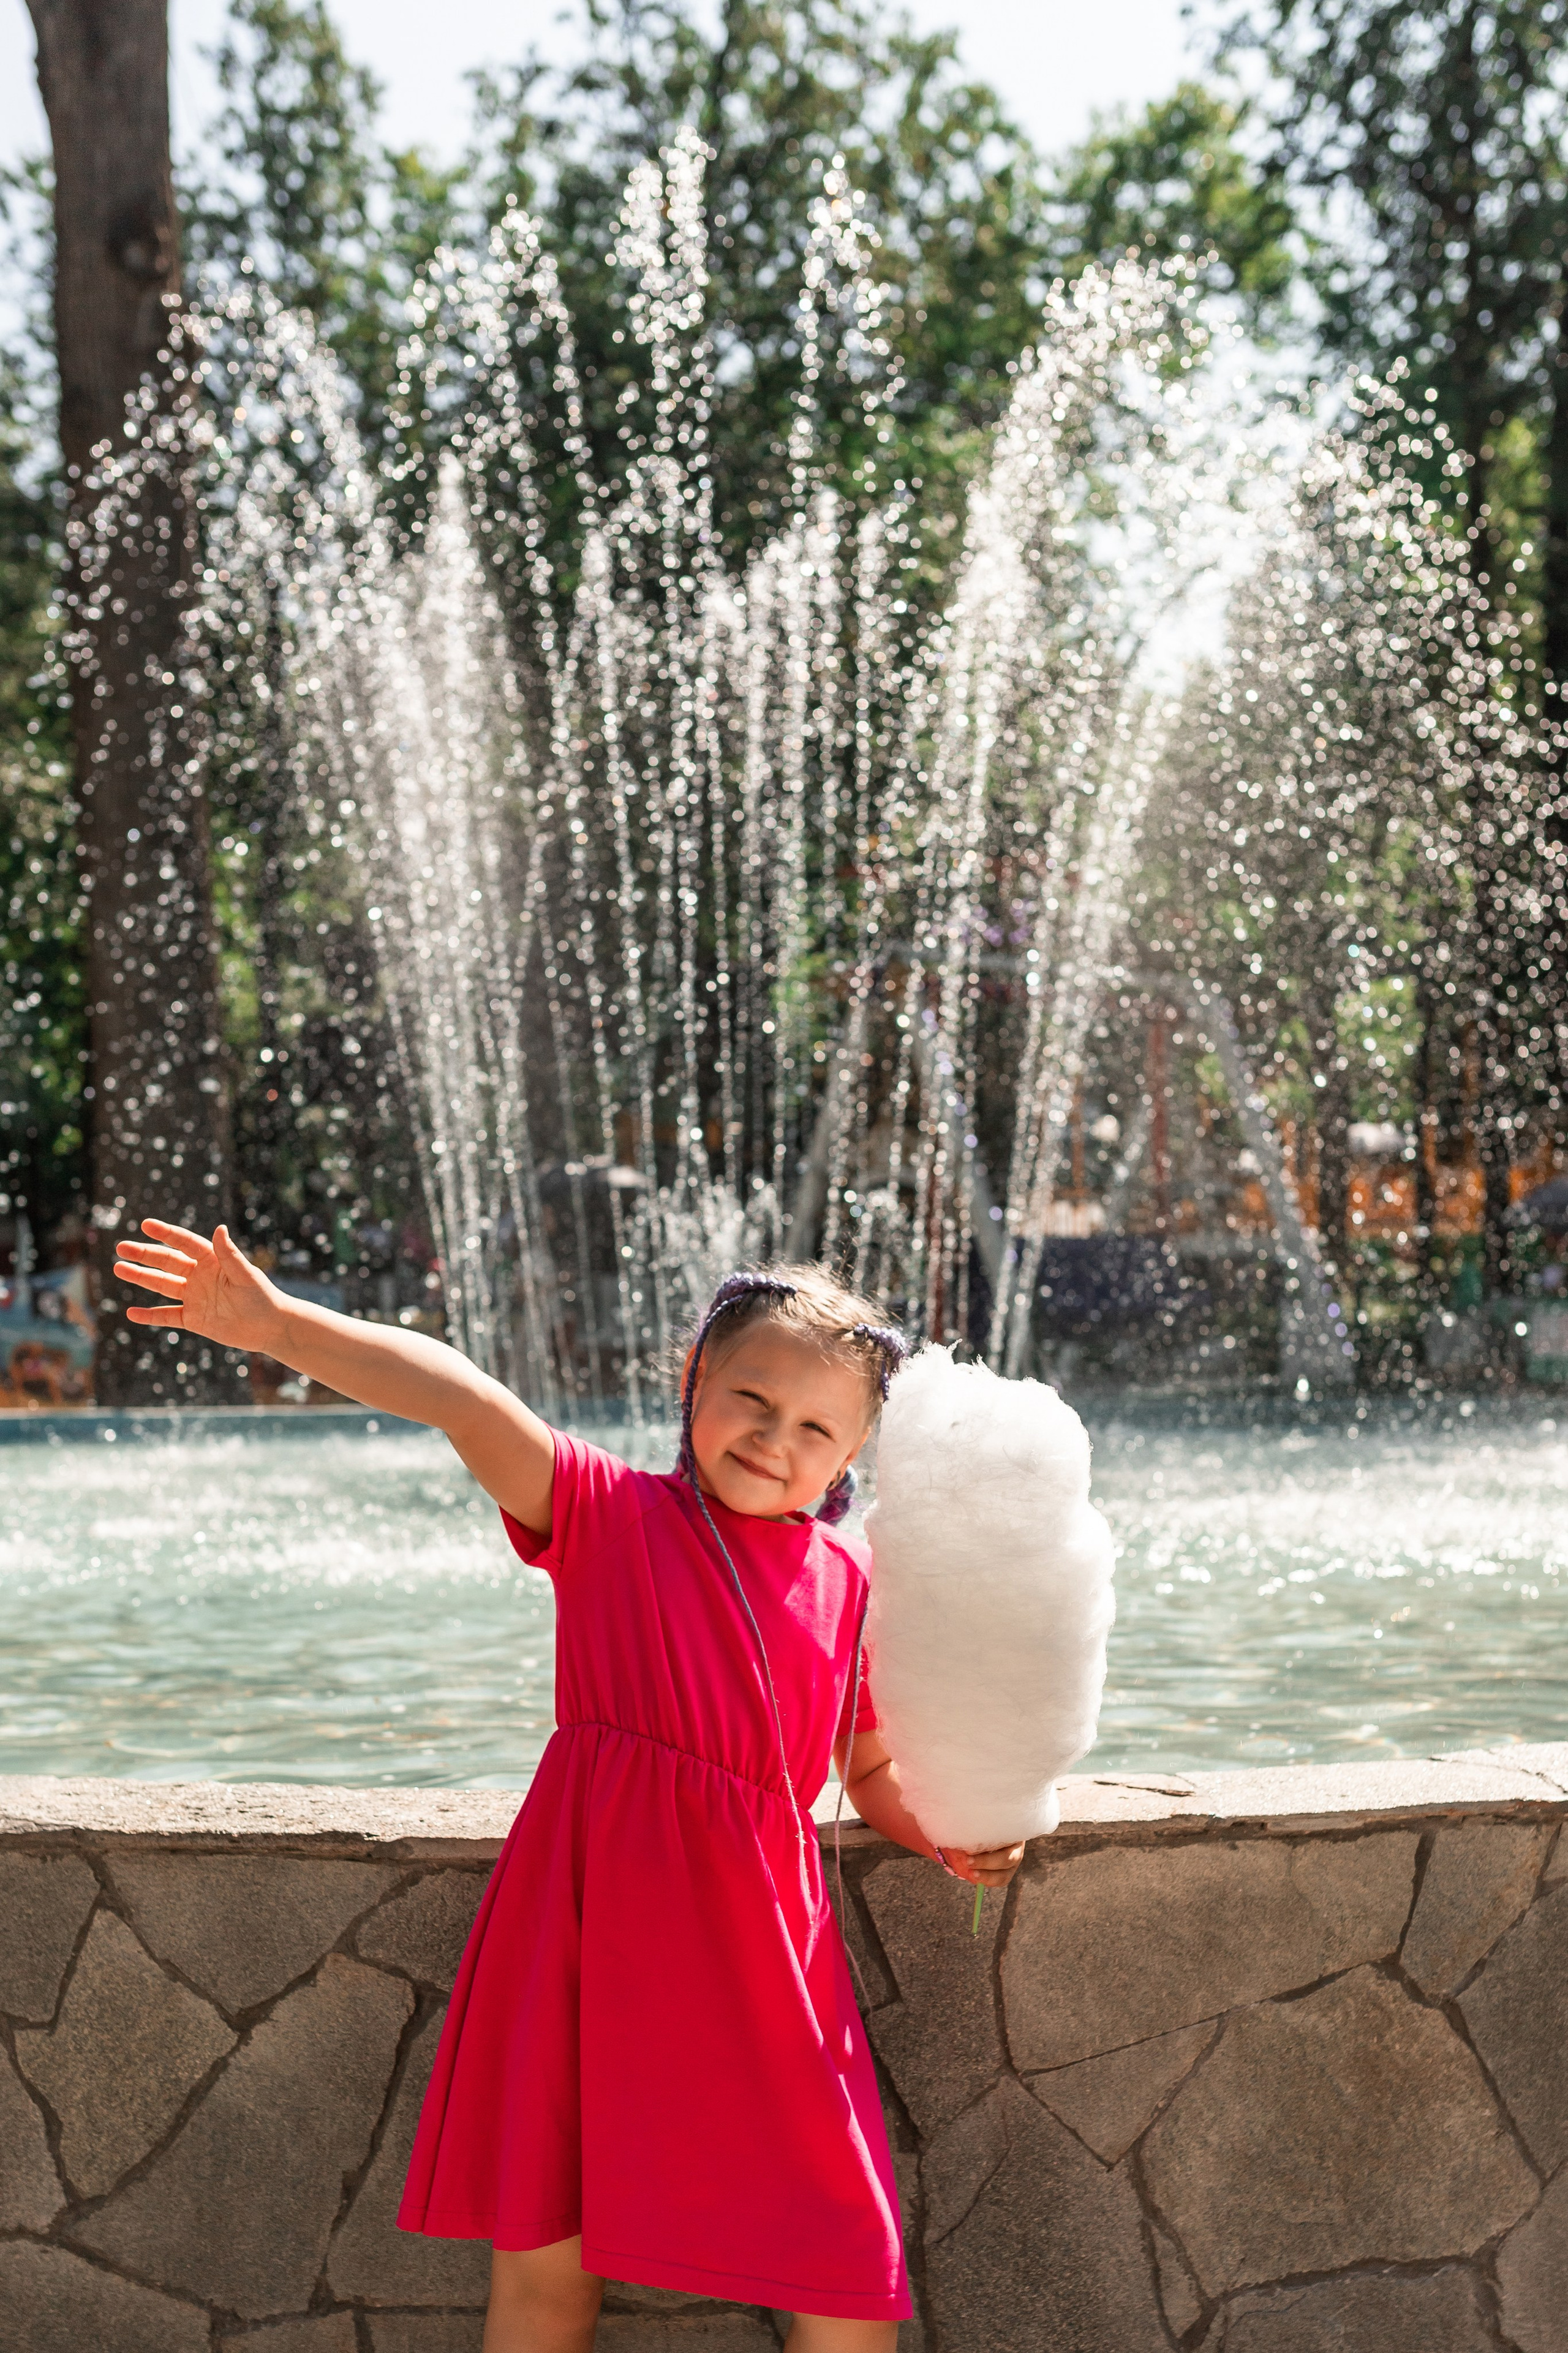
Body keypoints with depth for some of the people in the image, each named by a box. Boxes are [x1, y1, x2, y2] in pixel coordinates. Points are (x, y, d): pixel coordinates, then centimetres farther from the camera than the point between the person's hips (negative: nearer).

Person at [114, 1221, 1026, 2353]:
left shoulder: (851, 1584, 11)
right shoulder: (611, 1512, 2)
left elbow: (876, 1770, 21)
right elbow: (467, 1403, -13)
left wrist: (953, 1834, 1)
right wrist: (280, 1325, -21)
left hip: (761, 1942, 2)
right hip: (593, 1919, -2)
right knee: (544, 2258, 5)